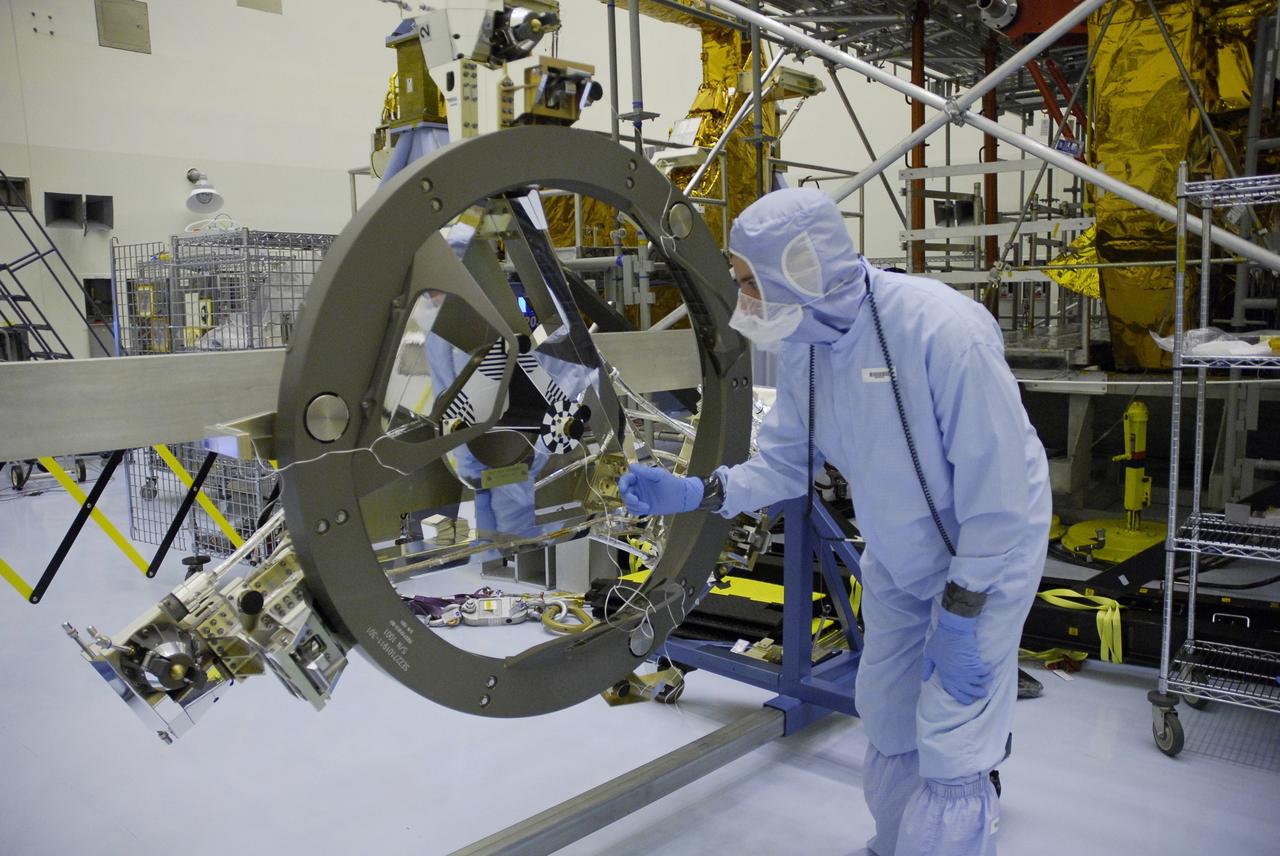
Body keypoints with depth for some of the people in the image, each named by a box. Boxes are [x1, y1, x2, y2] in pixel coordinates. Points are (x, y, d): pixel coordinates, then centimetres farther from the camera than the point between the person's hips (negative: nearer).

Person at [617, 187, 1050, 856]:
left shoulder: (943, 331, -32)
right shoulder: (802, 345, -9)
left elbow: (997, 482, -27)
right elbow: (783, 463, -1)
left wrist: (958, 614, -23)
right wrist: (695, 493, -17)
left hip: (986, 553, -6)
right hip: (896, 560, 7)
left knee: (948, 752, -3)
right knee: (885, 725, 18)